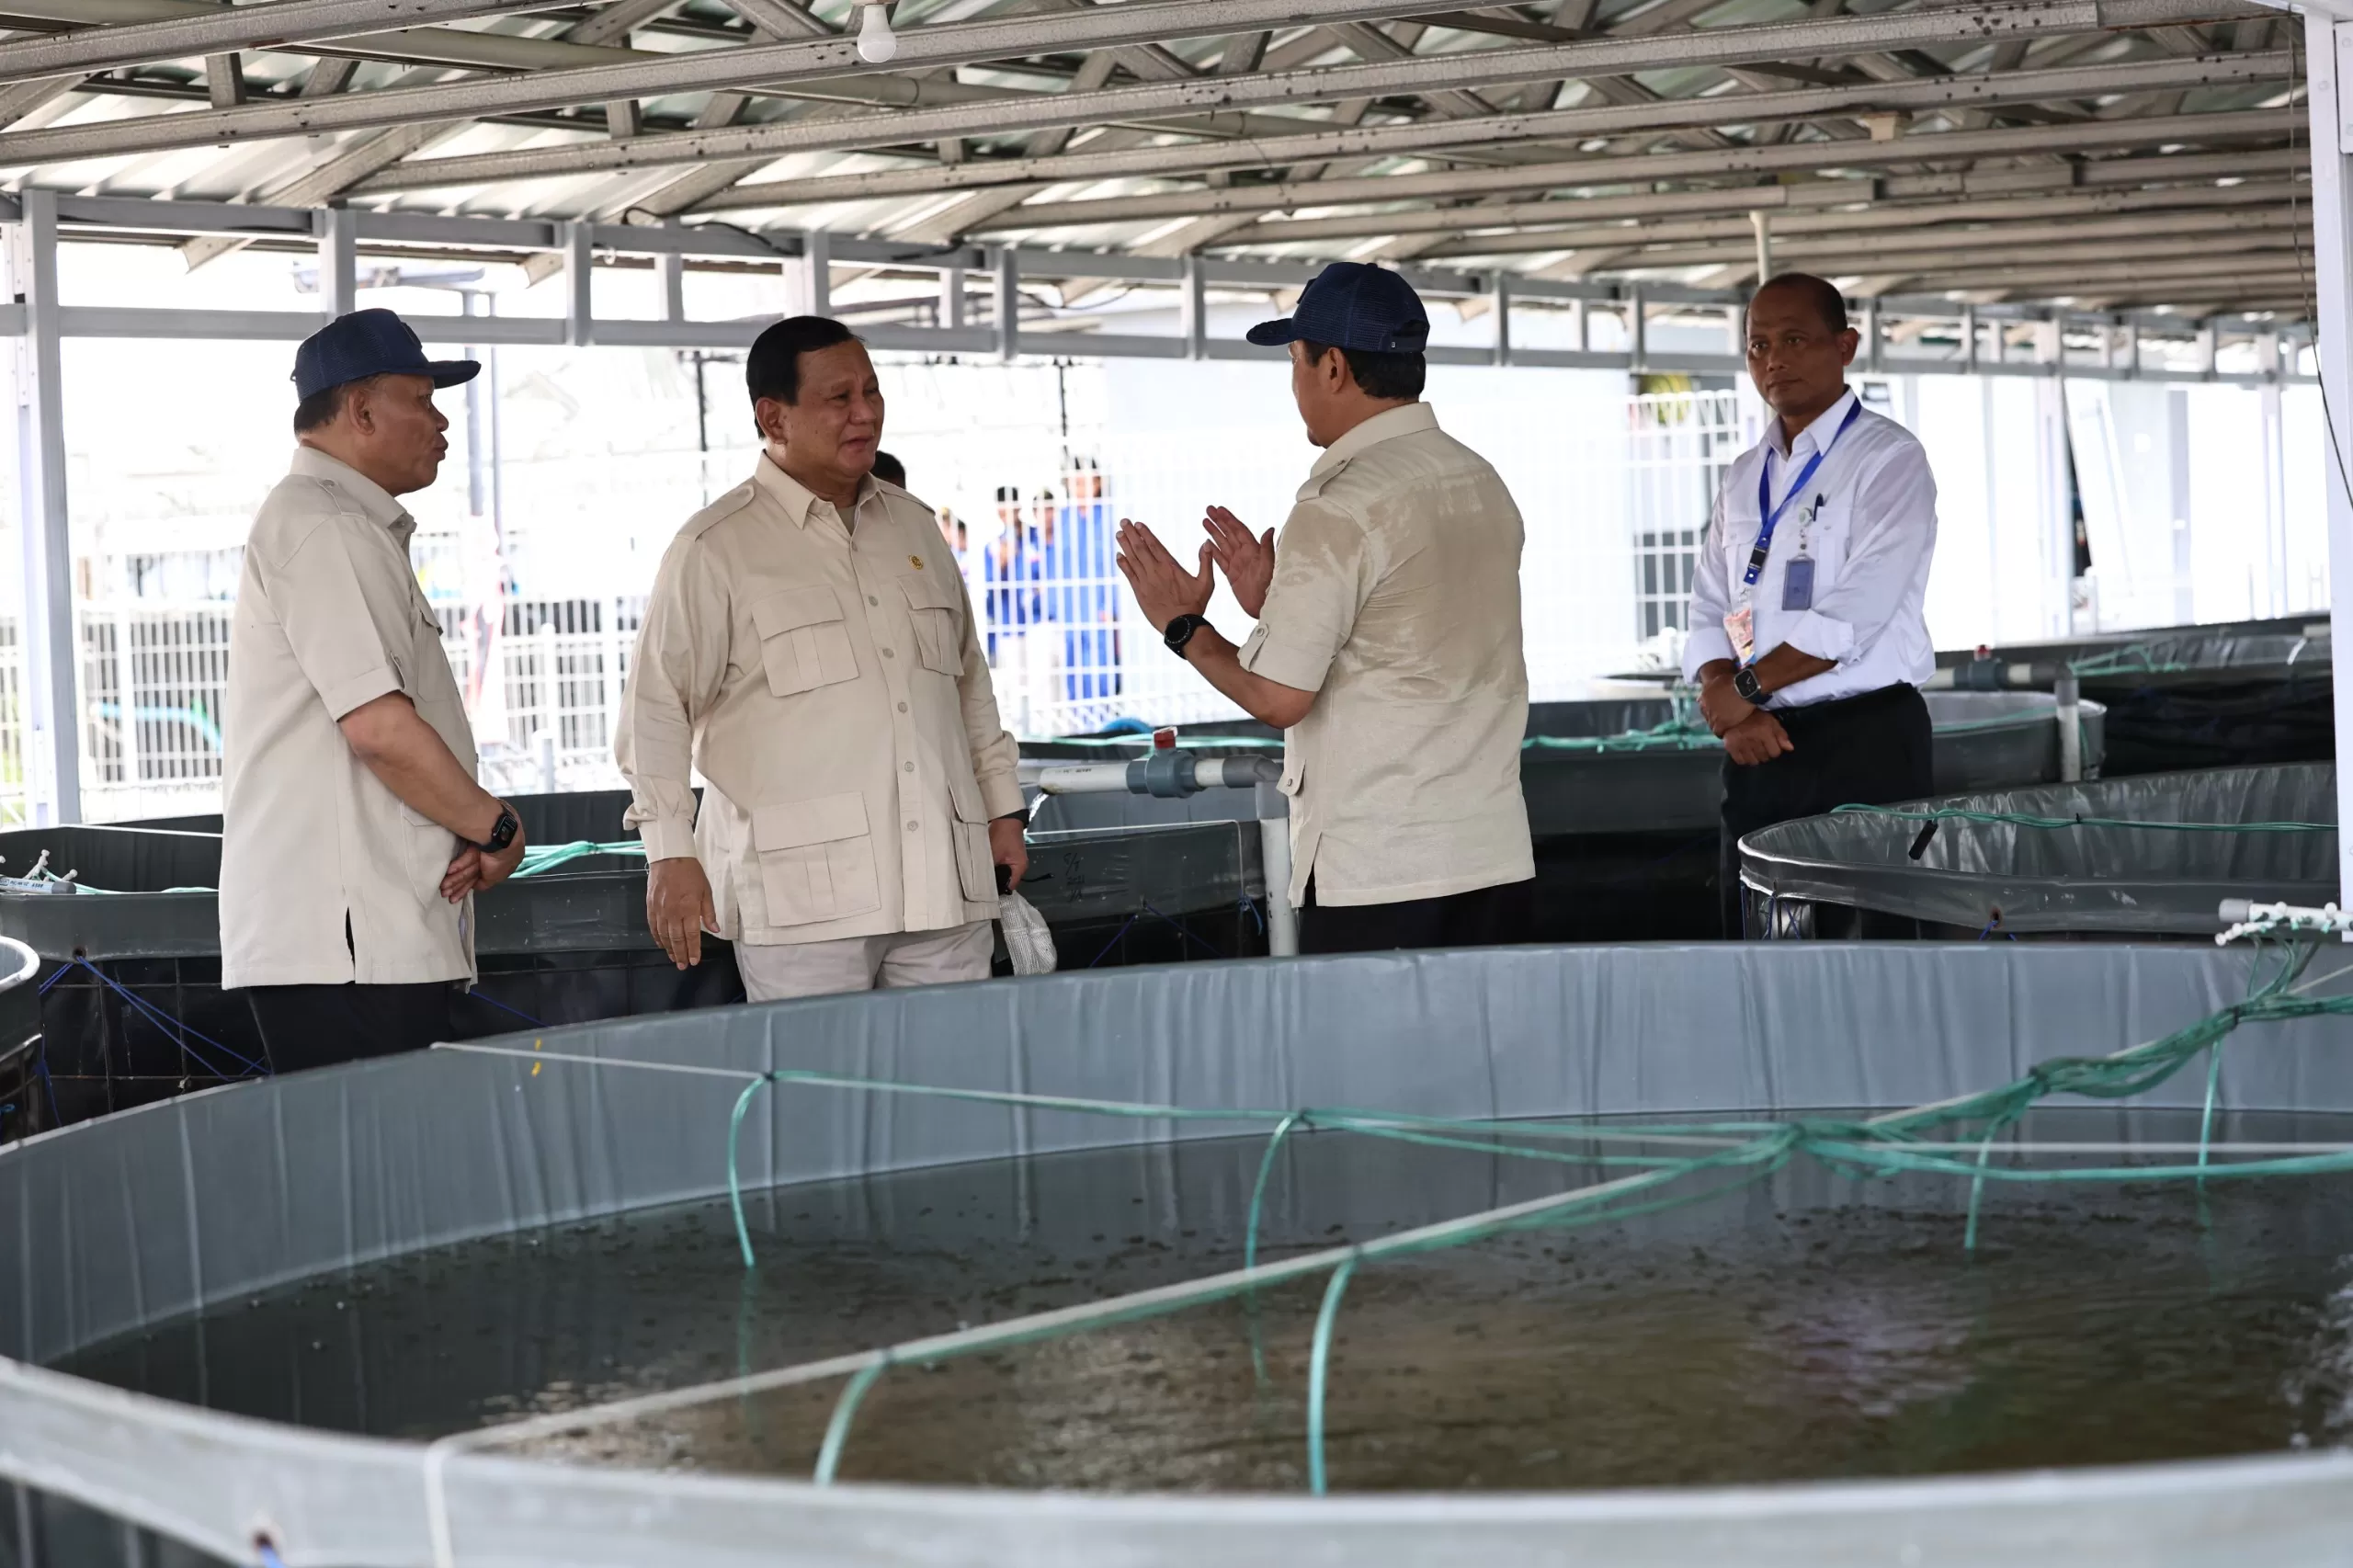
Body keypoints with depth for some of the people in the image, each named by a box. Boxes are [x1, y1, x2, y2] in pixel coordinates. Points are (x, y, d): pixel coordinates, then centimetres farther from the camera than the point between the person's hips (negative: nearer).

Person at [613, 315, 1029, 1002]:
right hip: (803, 897, -5)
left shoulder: (913, 525, 17)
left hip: (942, 887, 5)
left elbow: (970, 681, 25)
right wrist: (670, 851, -11)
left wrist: (1001, 808, 21)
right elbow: (656, 707, -3)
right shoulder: (716, 547, -2)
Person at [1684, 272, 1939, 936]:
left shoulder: (1887, 458, -5)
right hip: (1758, 745, 6)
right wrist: (1732, 713, -6)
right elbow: (1708, 614, 12)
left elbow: (1855, 614, -15)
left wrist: (1745, 689, -8)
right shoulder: (1743, 477, 16)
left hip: (1864, 740, -6)